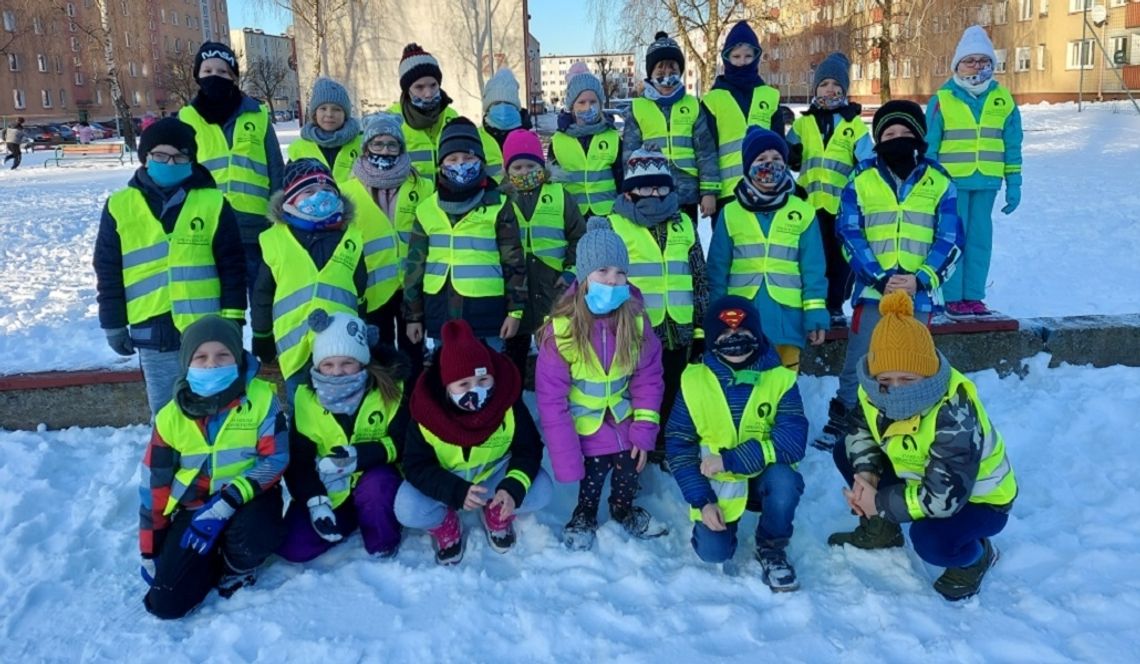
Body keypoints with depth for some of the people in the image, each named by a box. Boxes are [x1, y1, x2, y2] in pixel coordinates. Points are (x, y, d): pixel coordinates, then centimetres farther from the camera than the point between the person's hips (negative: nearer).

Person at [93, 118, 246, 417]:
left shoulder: (213, 203, 0)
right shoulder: (119, 207, 4)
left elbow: (232, 265, 1)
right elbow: (107, 273, 9)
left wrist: (232, 318, -2)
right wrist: (113, 324, 8)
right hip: (154, 335, 2)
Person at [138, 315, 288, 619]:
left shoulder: (261, 398, -12)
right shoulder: (171, 417, -5)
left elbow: (276, 459, -15)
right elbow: (154, 484, 2)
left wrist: (227, 503, -27)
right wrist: (150, 552, 6)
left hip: (248, 499, -2)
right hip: (194, 507, 2)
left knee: (257, 536, -37)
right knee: (167, 603, -10)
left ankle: (238, 567, 1)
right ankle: (214, 560, 22)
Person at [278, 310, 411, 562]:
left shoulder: (390, 388, -17)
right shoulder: (306, 397, -10)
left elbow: (404, 443, -20)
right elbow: (298, 460, -8)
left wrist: (362, 455, -35)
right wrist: (316, 502, -22)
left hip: (377, 479, -3)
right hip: (329, 490, 3)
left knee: (377, 486, -38)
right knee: (292, 547, -12)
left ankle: (383, 548, -7)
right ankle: (352, 517, 14)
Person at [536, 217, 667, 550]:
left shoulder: (635, 319, -15)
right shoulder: (561, 329, -25)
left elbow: (648, 378, -6)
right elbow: (551, 400, -21)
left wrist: (644, 432, -11)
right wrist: (567, 459, -21)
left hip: (624, 423, 3)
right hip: (586, 431, -3)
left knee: (628, 479, 18)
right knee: (590, 483, 7)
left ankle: (625, 511, 49)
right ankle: (584, 518, 40)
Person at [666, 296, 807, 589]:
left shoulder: (780, 379, -11)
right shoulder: (695, 380, -9)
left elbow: (792, 441, -21)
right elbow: (678, 444, -6)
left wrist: (730, 459, -27)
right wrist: (702, 499, -15)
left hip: (765, 477, 0)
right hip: (718, 482, 1)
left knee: (784, 480, -32)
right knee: (712, 551, -17)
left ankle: (771, 549, -3)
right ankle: (723, 519, 20)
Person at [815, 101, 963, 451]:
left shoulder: (939, 182, 5)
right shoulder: (861, 179, 3)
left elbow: (950, 240, 2)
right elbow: (849, 234, -3)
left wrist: (921, 279, -13)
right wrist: (879, 278, -14)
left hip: (919, 293, 1)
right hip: (872, 290, -1)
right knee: (858, 365, 1)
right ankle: (840, 423, 15)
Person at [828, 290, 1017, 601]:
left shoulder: (954, 413, -38)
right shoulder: (877, 391, -16)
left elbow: (944, 497, -39)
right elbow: (860, 429, 2)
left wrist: (880, 503, -28)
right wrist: (865, 472, -18)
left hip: (978, 498, -7)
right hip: (922, 473, 7)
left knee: (931, 539, -35)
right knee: (846, 453, -6)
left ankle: (976, 556, 2)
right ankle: (880, 529, 14)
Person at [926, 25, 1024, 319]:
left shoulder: (1003, 99, 7)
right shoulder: (942, 99, -3)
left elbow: (1012, 146, 11)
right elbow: (929, 146, 0)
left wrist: (1013, 183, 7)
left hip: (987, 183, 3)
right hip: (952, 182, -3)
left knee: (980, 239, 6)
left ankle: (974, 296, 14)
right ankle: (953, 298, 6)